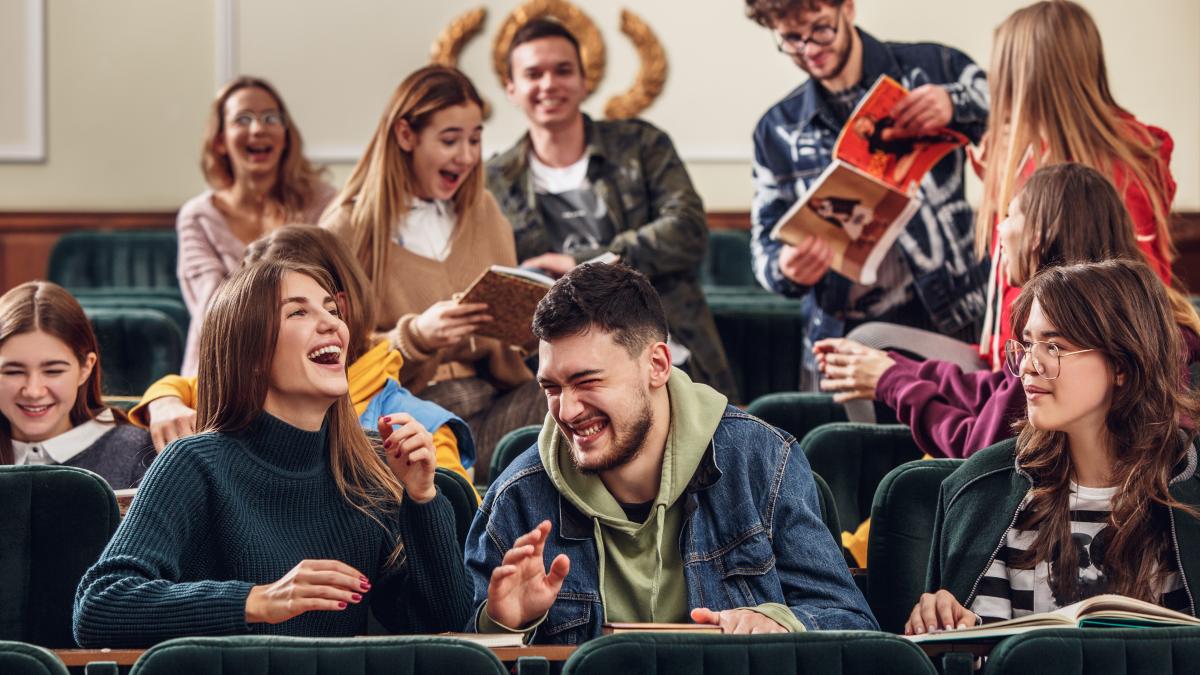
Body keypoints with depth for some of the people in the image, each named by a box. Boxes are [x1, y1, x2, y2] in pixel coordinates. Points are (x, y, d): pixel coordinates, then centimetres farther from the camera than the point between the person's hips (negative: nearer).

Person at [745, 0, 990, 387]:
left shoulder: (934, 68, 2)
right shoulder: (778, 130, 10)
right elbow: (766, 243, 9)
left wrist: (955, 105, -23)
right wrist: (786, 270, -15)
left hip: (940, 327, -2)